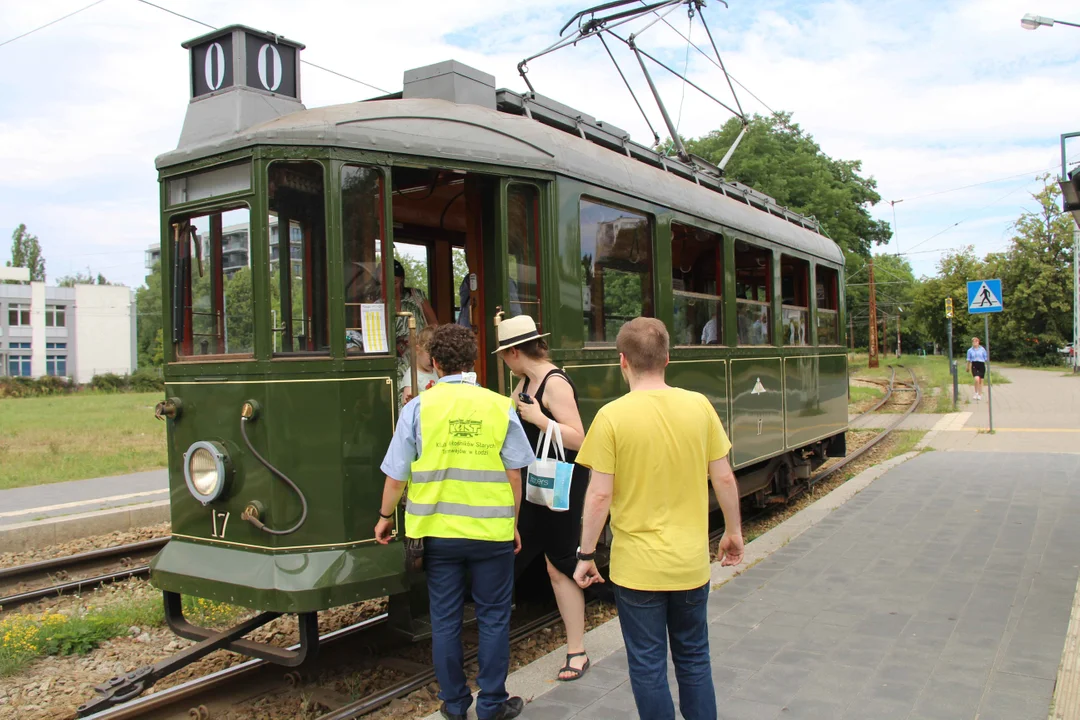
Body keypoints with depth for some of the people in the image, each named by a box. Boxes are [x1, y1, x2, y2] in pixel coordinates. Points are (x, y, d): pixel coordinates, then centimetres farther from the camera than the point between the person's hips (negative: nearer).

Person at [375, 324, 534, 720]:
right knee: (493, 618, 12)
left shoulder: (419, 407, -6)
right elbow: (514, 473, -2)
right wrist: (512, 523, 11)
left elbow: (397, 474, -4)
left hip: (438, 531, 1)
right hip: (491, 531, 0)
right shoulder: (500, 407, -4)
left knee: (445, 620, 13)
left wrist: (385, 517, 12)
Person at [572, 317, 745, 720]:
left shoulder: (612, 416, -15)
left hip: (637, 568, -3)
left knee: (648, 667, 12)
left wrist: (585, 555, -2)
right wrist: (733, 531, 15)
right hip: (691, 563, 4)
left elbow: (600, 496, -14)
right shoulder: (699, 406, -5)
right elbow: (724, 479, 0)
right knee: (694, 659, 21)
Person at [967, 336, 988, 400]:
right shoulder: (970, 350, 5)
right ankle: (976, 393, -2)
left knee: (980, 380, 7)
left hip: (981, 365, 1)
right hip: (974, 365, -1)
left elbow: (986, 358, 8)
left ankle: (980, 395, 19)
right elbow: (969, 360, 11)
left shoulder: (982, 349, 4)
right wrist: (968, 368, 13)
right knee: (977, 379, -20)